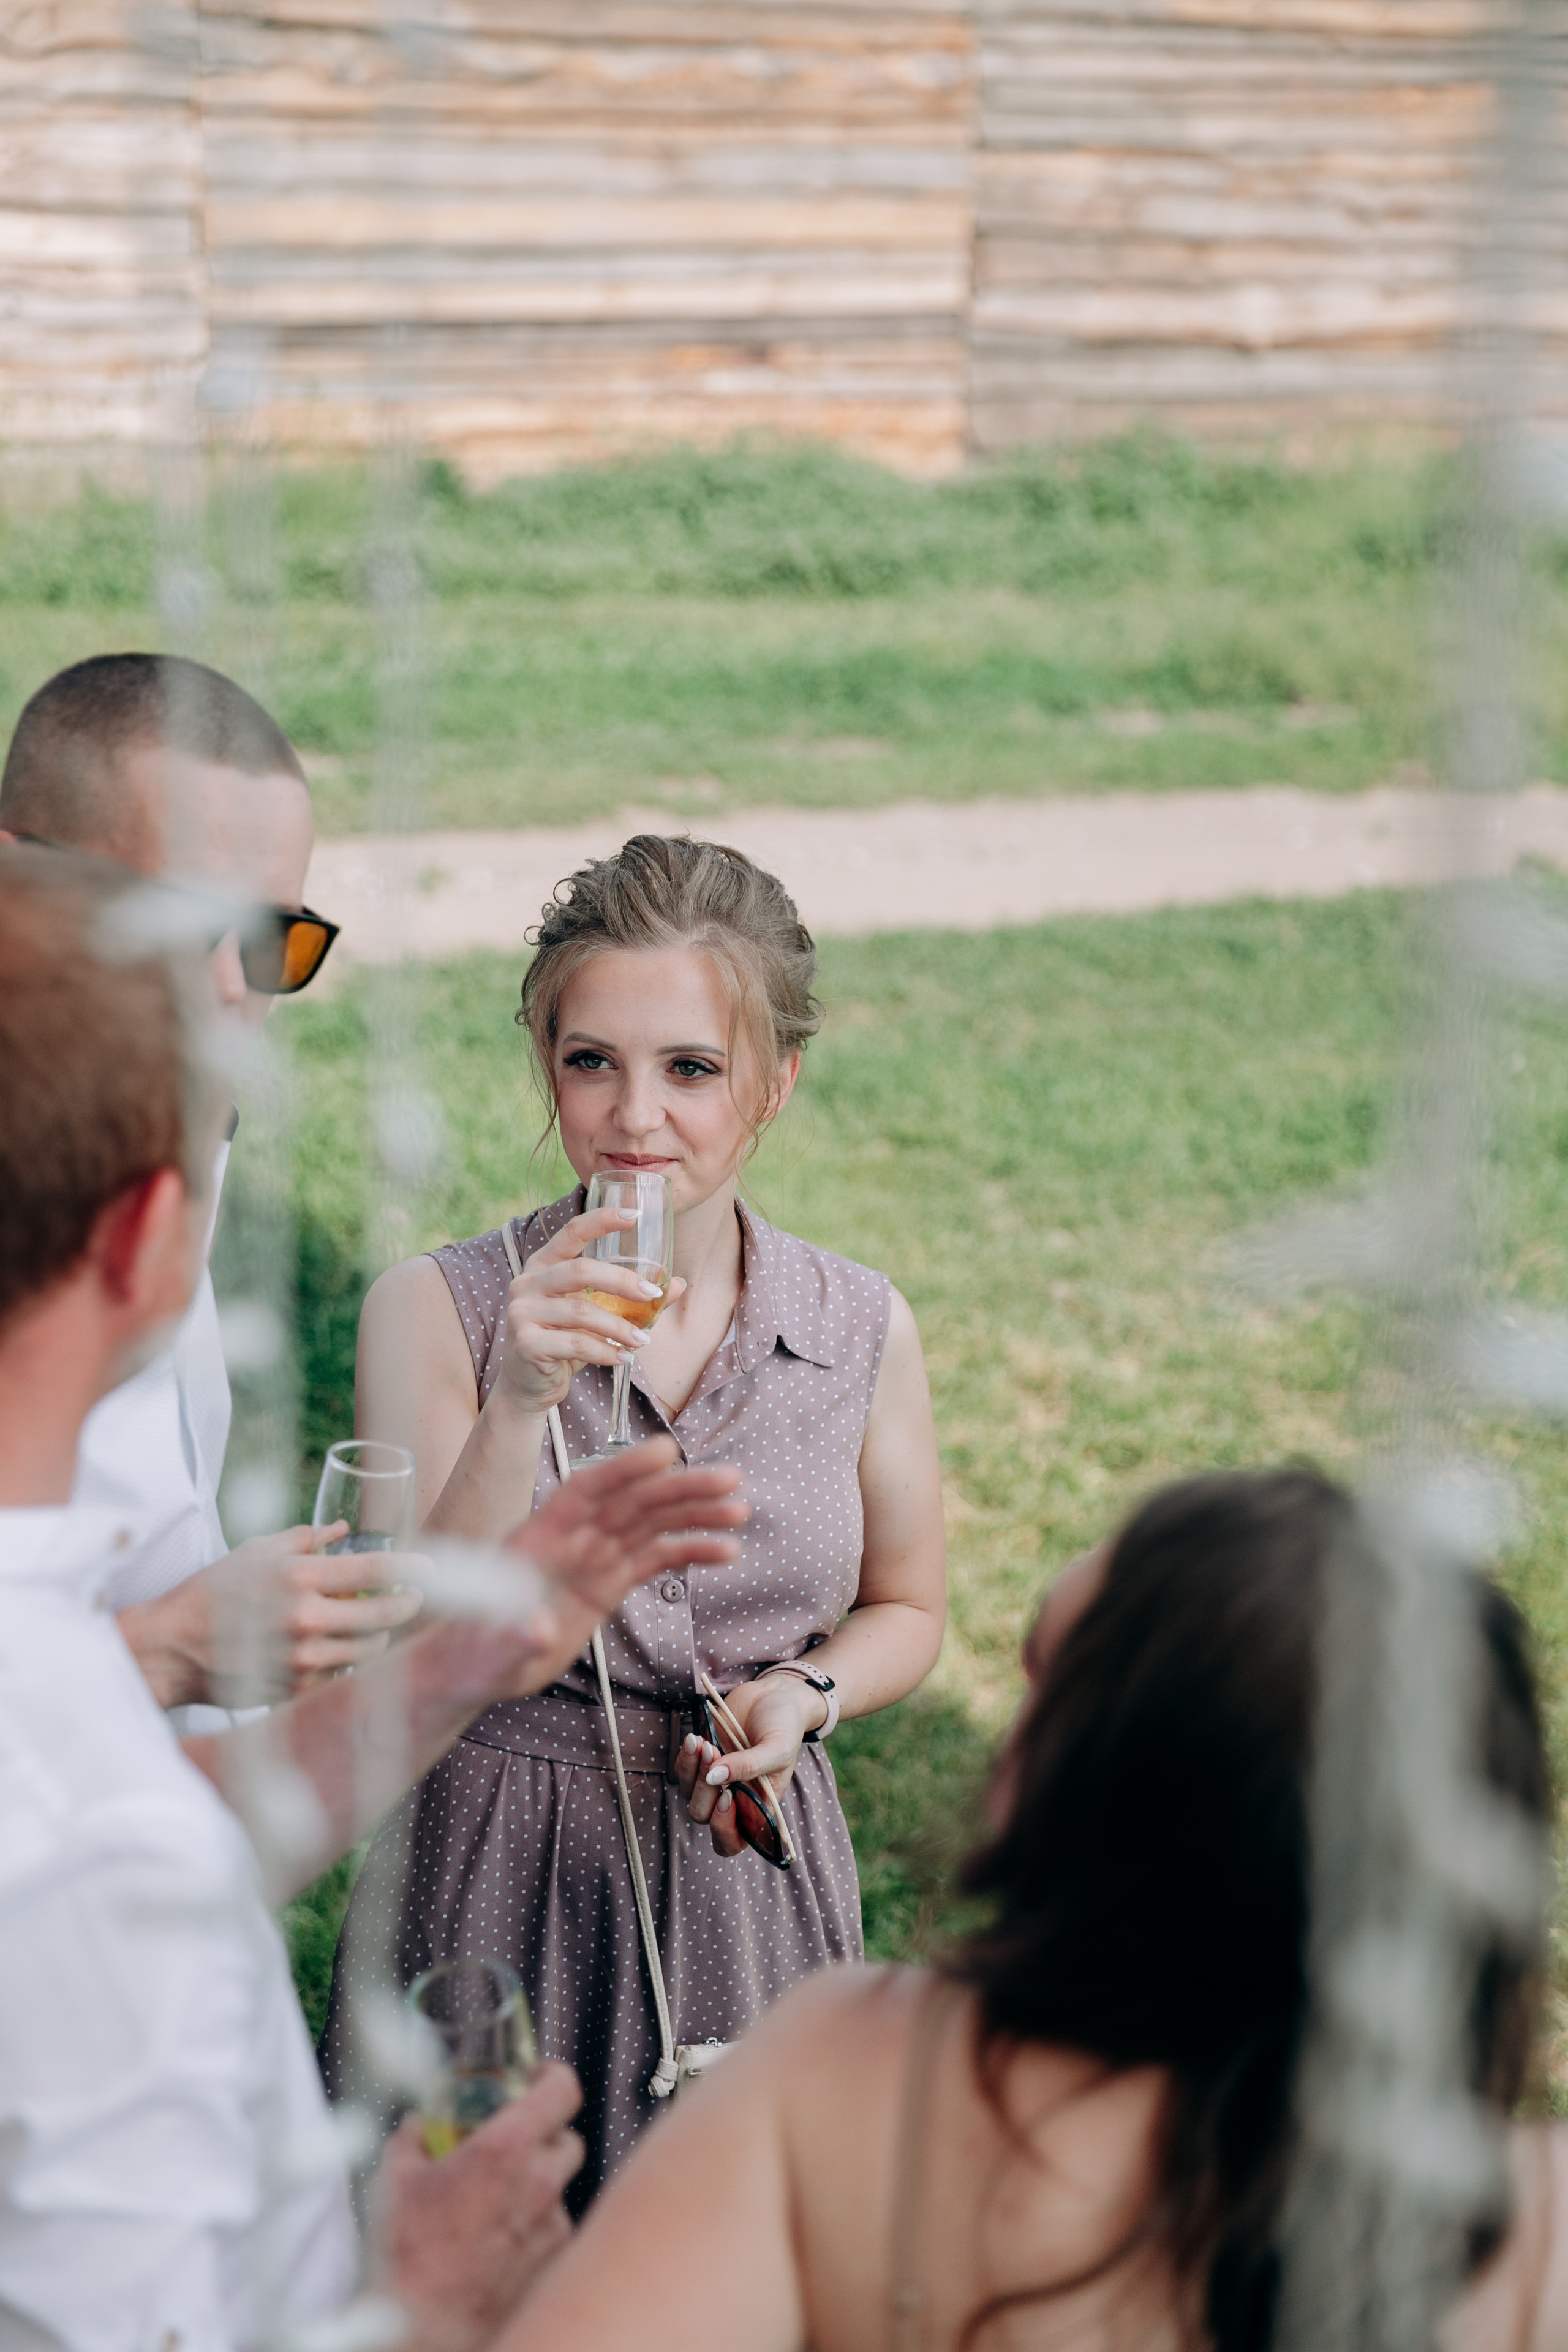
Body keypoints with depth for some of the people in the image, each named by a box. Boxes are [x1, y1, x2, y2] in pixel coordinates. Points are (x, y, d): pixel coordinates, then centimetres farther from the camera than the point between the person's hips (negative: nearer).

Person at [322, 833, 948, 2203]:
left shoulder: (863, 1332, -3)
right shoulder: (437, 1311, -10)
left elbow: (906, 1609, 12)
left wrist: (803, 1695, -9)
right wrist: (519, 1404, -27)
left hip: (745, 1868, 2)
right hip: (497, 1873, -2)